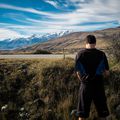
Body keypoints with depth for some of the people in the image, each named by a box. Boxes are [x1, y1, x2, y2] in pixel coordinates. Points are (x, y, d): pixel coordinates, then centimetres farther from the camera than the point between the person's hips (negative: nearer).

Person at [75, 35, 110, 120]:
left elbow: (78, 73, 0)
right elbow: (107, 73, -2)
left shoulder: (79, 54, -5)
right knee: (102, 112, 15)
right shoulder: (101, 54, -6)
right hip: (98, 85, 0)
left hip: (85, 85, 0)